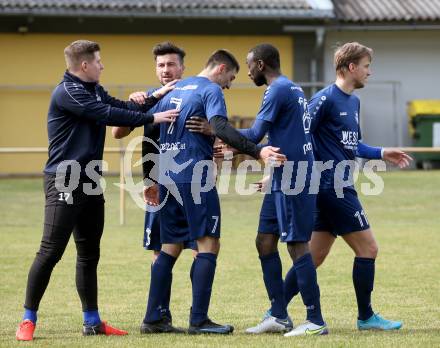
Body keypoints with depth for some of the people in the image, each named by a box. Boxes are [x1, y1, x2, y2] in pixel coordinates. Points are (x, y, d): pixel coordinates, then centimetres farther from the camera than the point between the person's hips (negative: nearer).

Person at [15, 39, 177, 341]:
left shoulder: (95, 91, 15)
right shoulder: (66, 93, -14)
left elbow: (122, 108, 12)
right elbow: (108, 115, -21)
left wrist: (158, 97, 3)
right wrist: (152, 118, -18)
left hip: (90, 183, 9)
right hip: (64, 183, -9)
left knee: (89, 253, 12)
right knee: (51, 251, -9)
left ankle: (92, 321, 19)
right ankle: (28, 320, -3)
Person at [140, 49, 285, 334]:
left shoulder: (174, 90, 19)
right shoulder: (211, 90, -5)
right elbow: (220, 127, -22)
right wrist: (257, 152, -30)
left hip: (168, 178, 8)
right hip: (195, 177, -8)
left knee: (171, 247, 12)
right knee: (208, 244, -4)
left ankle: (153, 319, 10)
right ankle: (199, 320, -9)